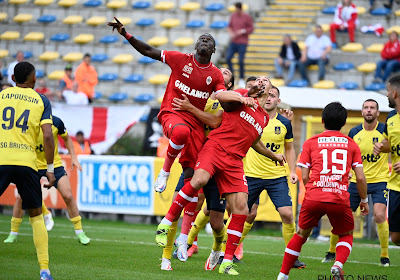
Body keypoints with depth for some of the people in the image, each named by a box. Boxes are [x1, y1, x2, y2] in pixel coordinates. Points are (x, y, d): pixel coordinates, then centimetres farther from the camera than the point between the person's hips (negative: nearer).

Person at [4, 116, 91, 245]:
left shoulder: (56, 122, -14)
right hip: (33, 165, 0)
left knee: (68, 195, -10)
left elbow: (66, 138, 5)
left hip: (55, 164, 0)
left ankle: (80, 232, 3)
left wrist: (73, 157, 0)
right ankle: (13, 234, 8)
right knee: (21, 197, -9)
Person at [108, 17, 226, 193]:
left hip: (196, 121, 3)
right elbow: (148, 51, 6)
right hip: (172, 113, -3)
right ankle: (165, 171, -17)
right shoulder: (181, 60, 3)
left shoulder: (216, 75, 8)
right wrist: (125, 34, -1)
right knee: (181, 132, -40)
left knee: (192, 174, -6)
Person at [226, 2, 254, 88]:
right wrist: (231, 33, -3)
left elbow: (251, 29, -4)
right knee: (228, 58, -6)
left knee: (241, 61, -7)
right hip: (233, 42, 4)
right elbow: (230, 26, 16)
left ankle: (241, 80, 7)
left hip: (242, 43, -4)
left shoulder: (247, 17, -6)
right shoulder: (233, 16, 7)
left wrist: (242, 31, -17)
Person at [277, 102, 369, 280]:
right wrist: (364, 200, 20)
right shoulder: (351, 144, 12)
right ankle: (338, 264, -7)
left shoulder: (311, 142, 11)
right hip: (340, 199, 0)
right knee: (346, 235, 21)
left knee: (301, 234, 20)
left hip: (313, 197, 0)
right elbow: (360, 178, 6)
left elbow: (304, 177, 7)